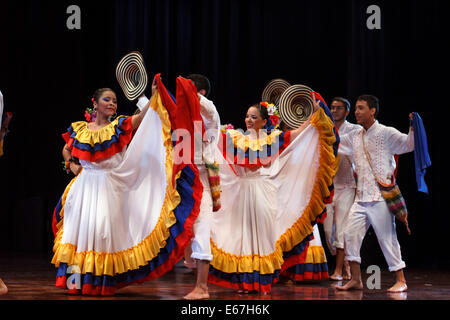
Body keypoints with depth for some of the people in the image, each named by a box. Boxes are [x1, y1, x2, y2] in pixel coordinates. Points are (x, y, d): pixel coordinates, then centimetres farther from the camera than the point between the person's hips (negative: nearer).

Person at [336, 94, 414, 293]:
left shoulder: (386, 133, -5)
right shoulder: (354, 137, 14)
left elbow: (409, 144, -14)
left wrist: (413, 127, -30)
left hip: (381, 196, -6)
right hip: (361, 197, 6)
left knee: (387, 238, -4)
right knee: (350, 234, 1)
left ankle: (401, 280, 7)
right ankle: (355, 280, 9)